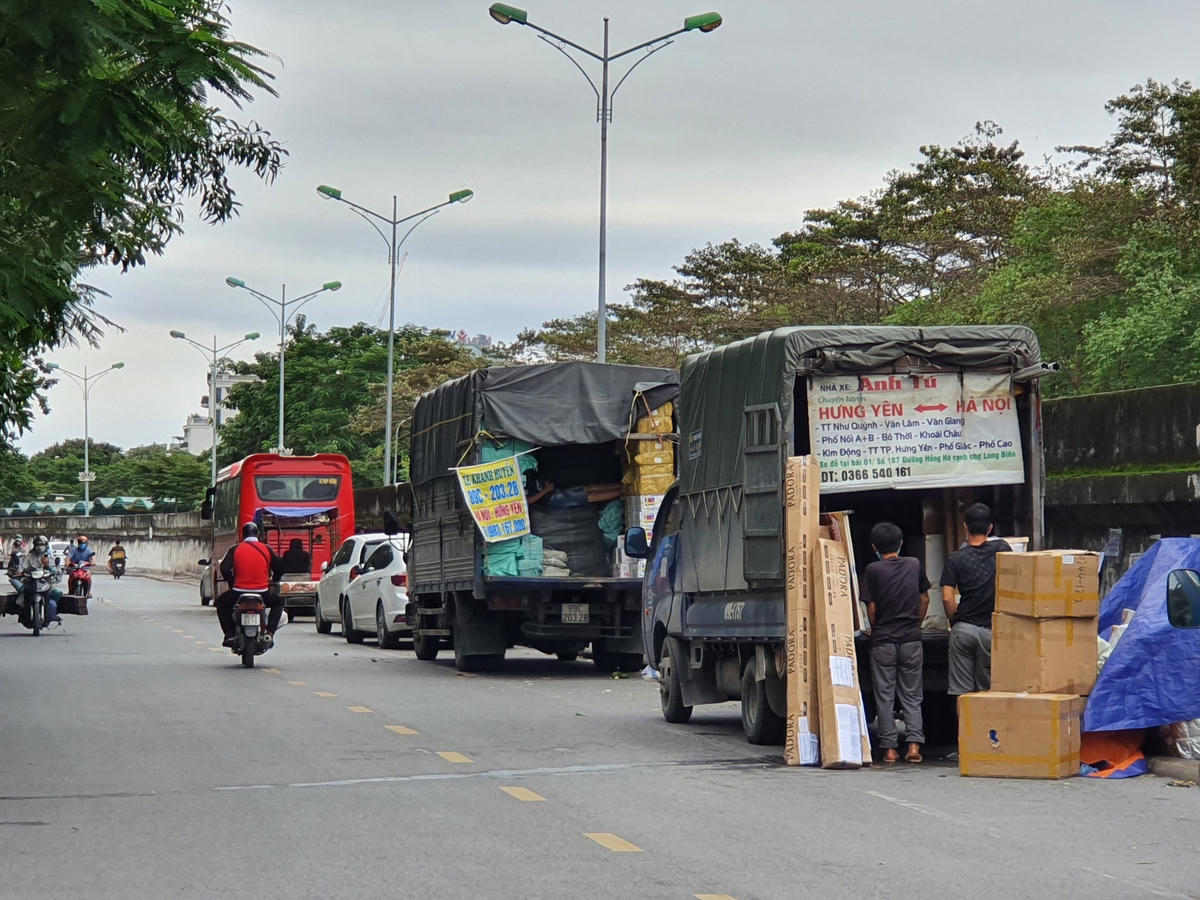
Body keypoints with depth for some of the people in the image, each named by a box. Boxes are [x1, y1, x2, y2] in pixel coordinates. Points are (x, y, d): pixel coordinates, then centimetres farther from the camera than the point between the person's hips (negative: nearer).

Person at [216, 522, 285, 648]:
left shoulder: (235, 549, 2)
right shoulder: (266, 549, 6)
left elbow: (224, 568, -7)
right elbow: (279, 568, 10)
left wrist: (231, 583, 12)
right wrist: (272, 581, 30)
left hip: (239, 593, 0)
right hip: (262, 593, 0)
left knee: (221, 602, 30)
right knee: (278, 602, 31)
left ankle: (229, 635, 12)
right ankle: (269, 633, 9)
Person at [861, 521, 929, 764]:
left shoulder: (873, 570, -6)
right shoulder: (914, 565, 4)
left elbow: (872, 608, -5)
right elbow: (924, 600, 11)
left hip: (883, 641, -2)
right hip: (911, 639, 2)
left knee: (885, 696, 4)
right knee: (911, 696, 8)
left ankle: (889, 748, 2)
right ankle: (914, 744, -3)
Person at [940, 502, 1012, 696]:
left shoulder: (956, 558, -3)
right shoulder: (1002, 550, 1)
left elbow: (947, 598, -8)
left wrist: (954, 622, 7)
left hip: (963, 629, -1)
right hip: (991, 630, 1)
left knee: (961, 690, 2)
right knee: (986, 688, 9)